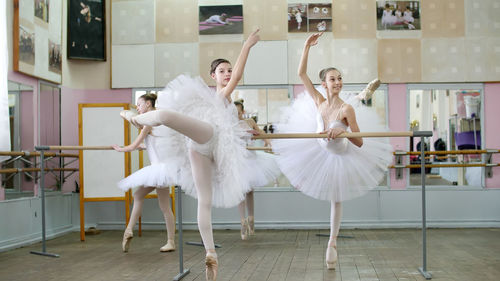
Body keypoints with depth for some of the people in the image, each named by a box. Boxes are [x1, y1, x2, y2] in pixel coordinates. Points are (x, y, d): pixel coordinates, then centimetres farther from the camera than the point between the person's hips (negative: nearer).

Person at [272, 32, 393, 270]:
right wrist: (306, 47, -25)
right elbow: (301, 74, -20)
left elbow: (359, 143, -31)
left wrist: (342, 131, -48)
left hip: (341, 155, -2)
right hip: (322, 150, 3)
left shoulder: (346, 109, -31)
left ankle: (332, 243, 24)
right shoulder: (319, 103, -21)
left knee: (336, 200, 11)